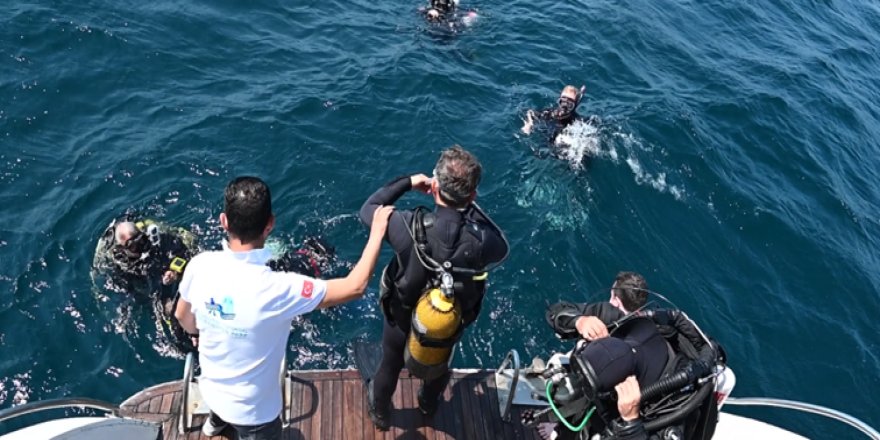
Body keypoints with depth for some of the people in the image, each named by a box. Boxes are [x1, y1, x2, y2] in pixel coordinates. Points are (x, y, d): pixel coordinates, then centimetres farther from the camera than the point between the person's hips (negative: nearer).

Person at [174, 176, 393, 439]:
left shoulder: (200, 265, -21)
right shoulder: (276, 289, -38)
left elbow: (183, 318, -1)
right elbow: (355, 287, -29)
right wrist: (377, 232, -17)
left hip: (210, 390, 7)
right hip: (251, 411, -6)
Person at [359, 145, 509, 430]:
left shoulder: (411, 227, -38)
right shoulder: (482, 241, -35)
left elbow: (368, 210, -17)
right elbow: (502, 248, -8)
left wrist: (407, 182, -8)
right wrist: (471, 207, -8)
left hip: (403, 319, -1)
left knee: (390, 367, 31)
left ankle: (380, 413, 60)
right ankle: (428, 405, 66)